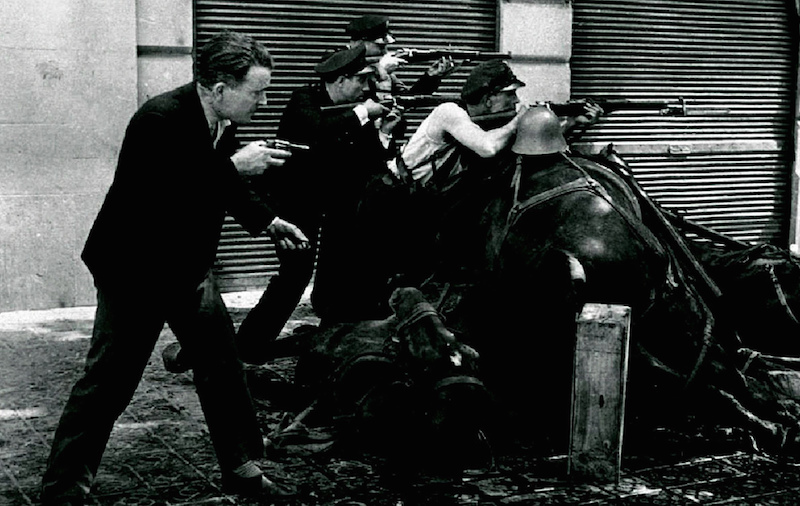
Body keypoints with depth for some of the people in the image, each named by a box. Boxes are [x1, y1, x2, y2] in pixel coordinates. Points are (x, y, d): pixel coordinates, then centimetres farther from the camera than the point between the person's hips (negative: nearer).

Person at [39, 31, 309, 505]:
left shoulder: (223, 122, -2)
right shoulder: (160, 119, -27)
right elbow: (166, 197, -36)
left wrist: (269, 221, 6)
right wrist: (234, 165, -31)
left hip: (189, 268, 8)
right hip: (135, 271, -8)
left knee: (224, 368, 11)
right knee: (109, 380, 0)